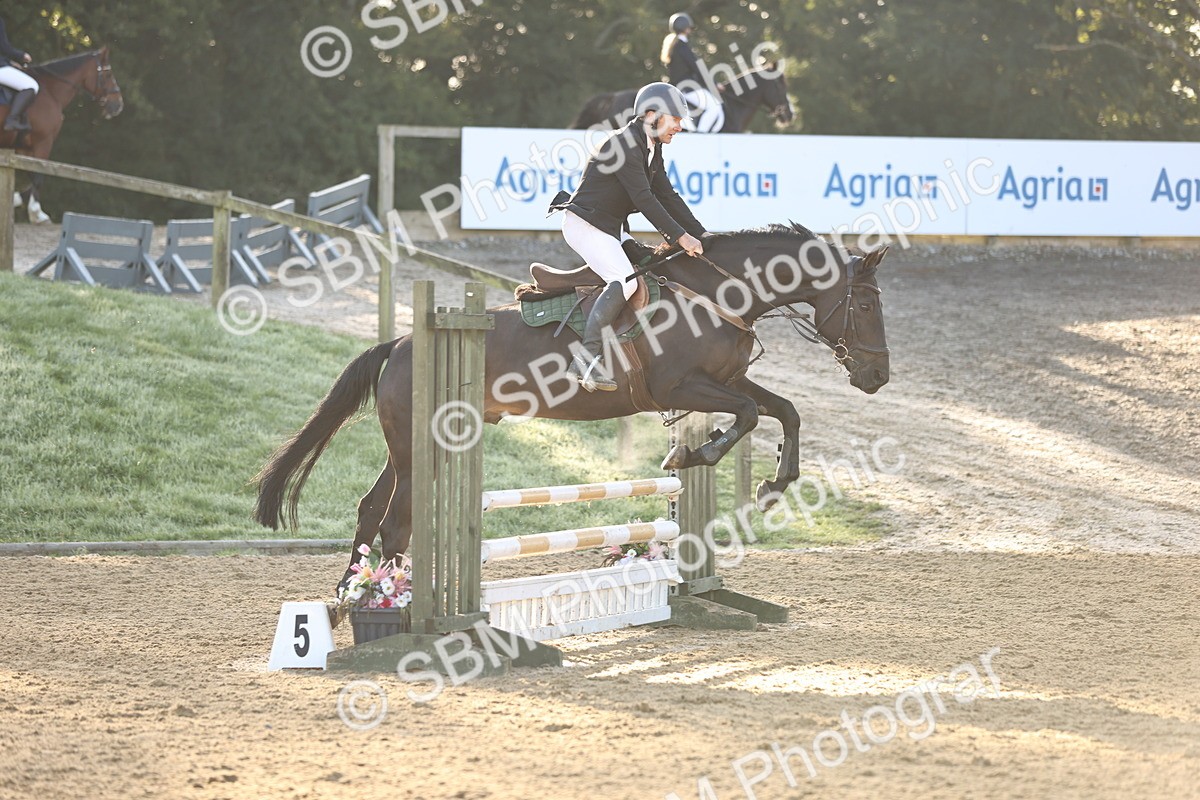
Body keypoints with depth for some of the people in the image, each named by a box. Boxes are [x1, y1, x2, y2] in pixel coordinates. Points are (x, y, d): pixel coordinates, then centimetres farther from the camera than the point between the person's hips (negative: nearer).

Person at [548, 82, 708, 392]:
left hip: (611, 228, 11)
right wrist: (680, 237, -24)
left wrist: (700, 235, 7)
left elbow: (668, 197, 15)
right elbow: (644, 199, -24)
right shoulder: (625, 143, -19)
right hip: (585, 225, -11)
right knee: (625, 280, -26)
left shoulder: (652, 148, 12)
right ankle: (587, 360, -31)